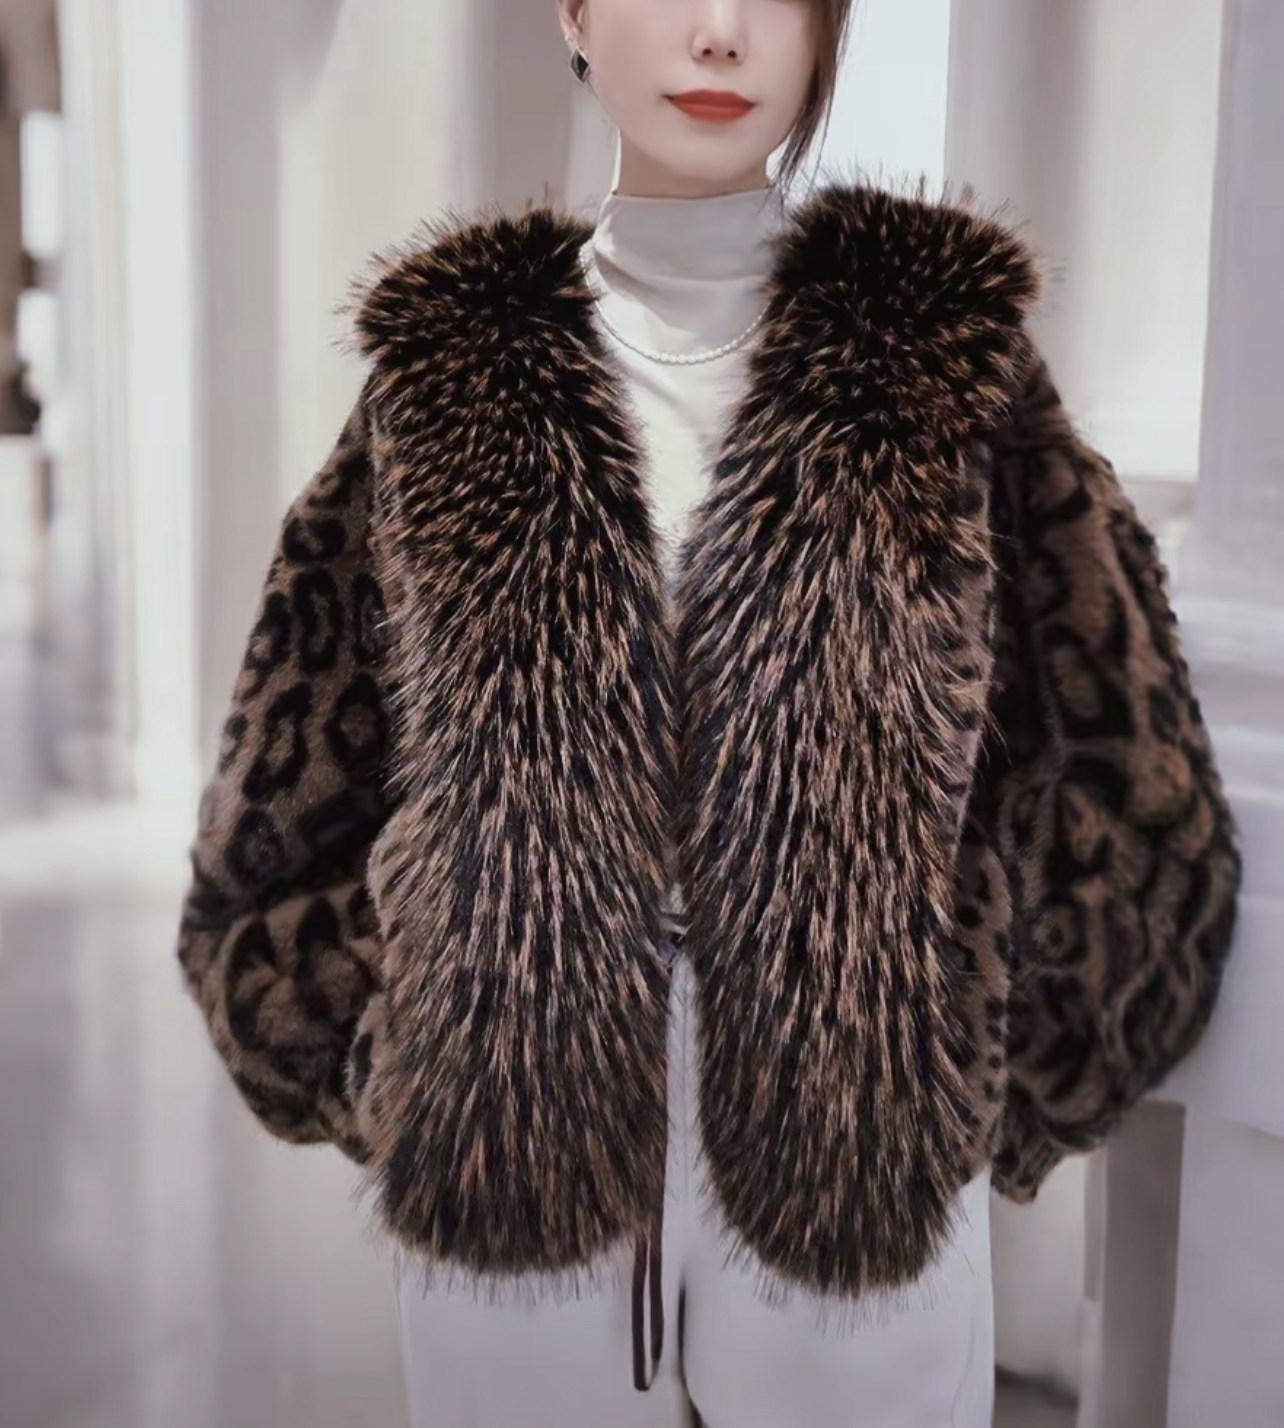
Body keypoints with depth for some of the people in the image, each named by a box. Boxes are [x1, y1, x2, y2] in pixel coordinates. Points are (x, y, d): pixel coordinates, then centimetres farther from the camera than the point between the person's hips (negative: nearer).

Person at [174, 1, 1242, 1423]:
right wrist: (410, 1088, 4)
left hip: (859, 1171, 0)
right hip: (508, 1168, 1)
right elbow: (289, 793, 8)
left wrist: (978, 1096, 3)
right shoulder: (450, 375, 1)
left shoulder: (950, 362, -1)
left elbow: (1128, 807, 3)